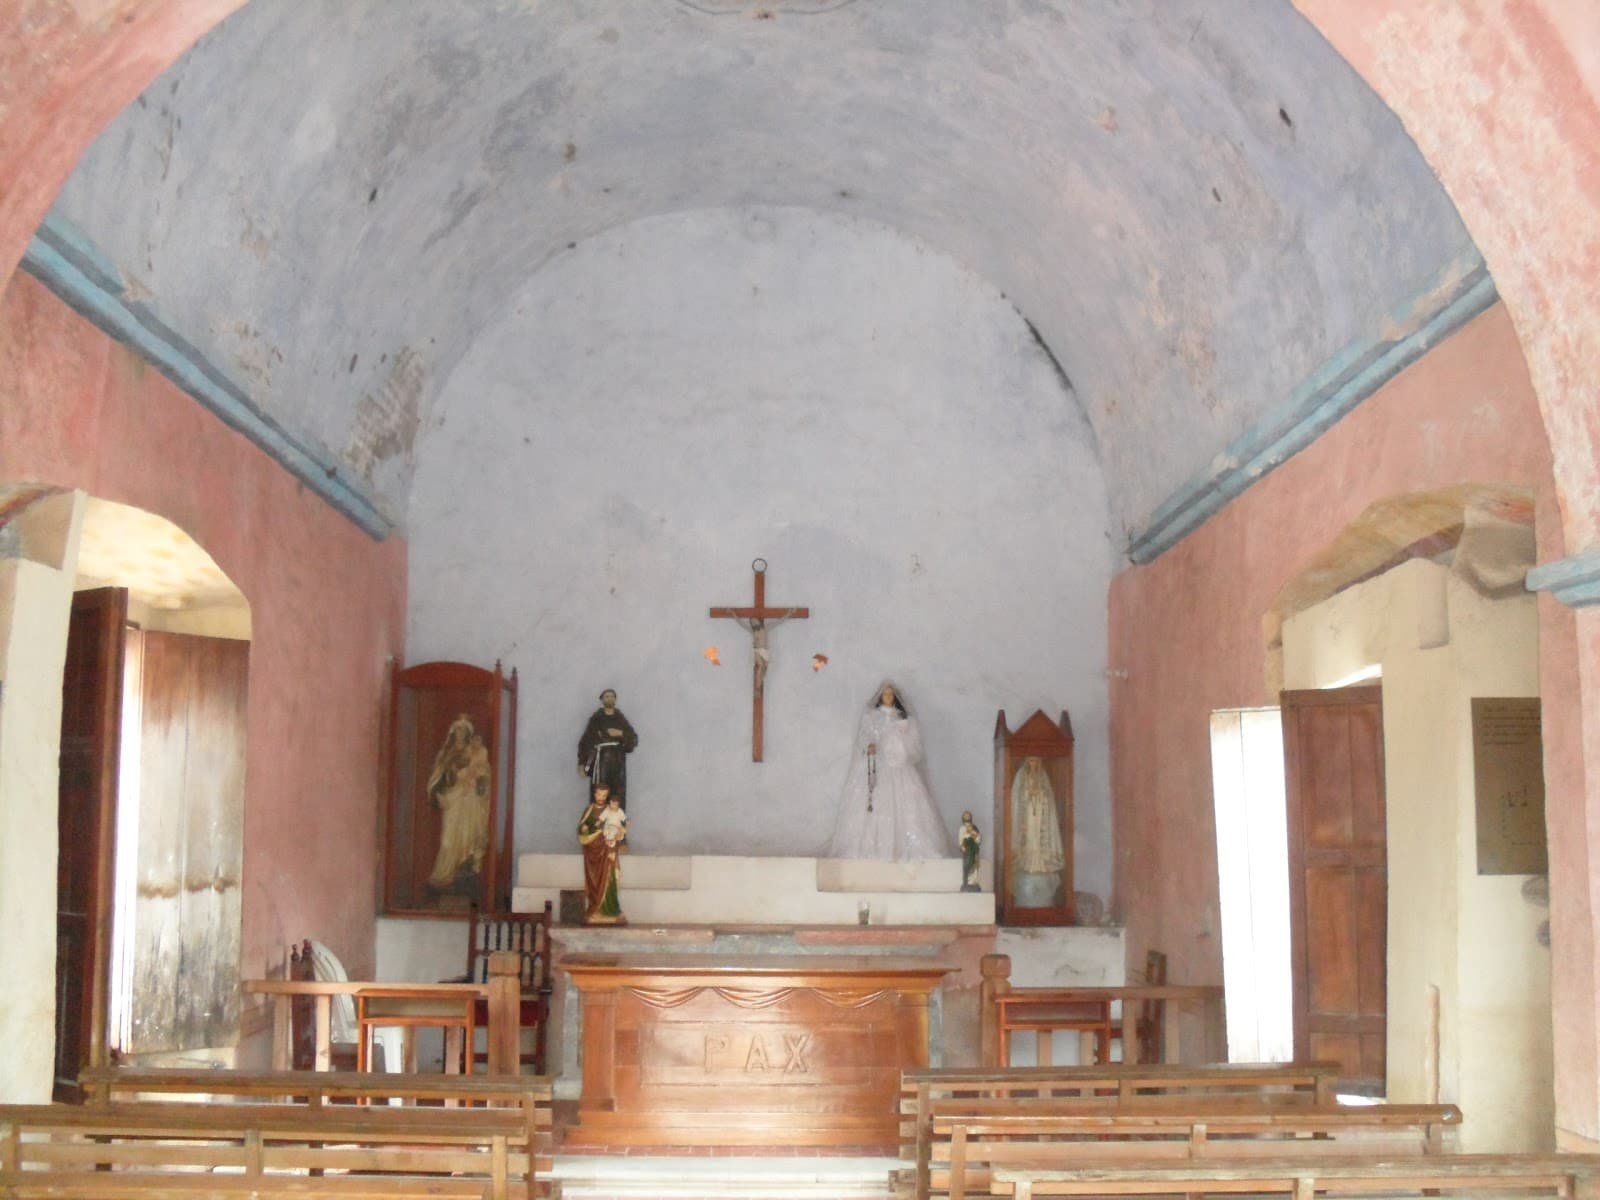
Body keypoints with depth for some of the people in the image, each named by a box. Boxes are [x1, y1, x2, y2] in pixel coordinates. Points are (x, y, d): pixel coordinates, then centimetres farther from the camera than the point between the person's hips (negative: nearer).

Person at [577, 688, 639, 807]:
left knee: (619, 794, -3)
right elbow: (585, 741, 2)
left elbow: (634, 739, 10)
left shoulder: (621, 719, 13)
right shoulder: (595, 719, 5)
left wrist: (621, 734, -8)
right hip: (601, 759, -3)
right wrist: (582, 762, -5)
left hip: (618, 760, 3)